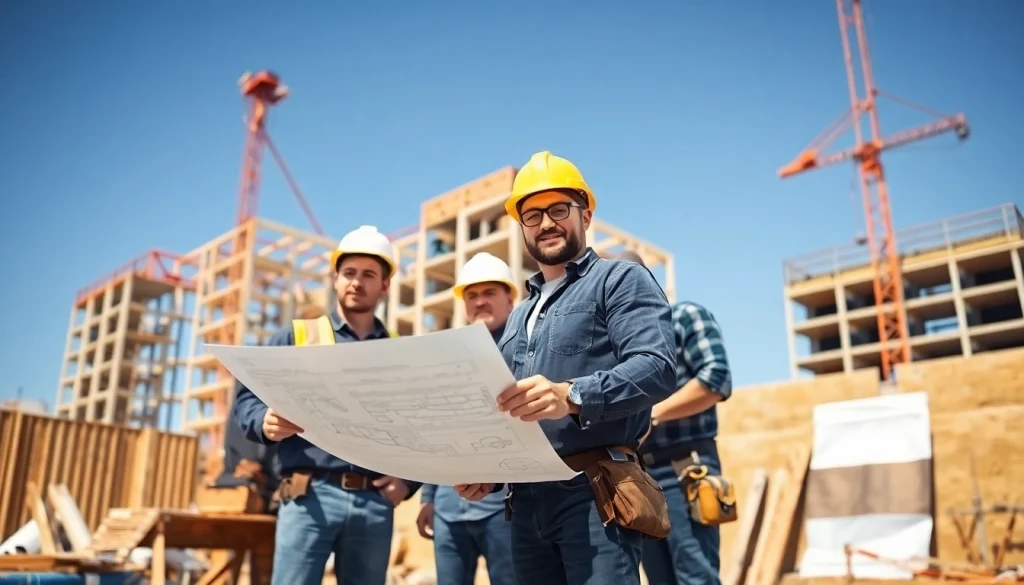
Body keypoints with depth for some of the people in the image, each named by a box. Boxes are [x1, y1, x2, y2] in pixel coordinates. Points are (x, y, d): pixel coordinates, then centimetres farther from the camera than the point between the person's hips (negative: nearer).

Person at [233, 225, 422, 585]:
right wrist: (265, 423, -15)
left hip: (375, 503, 2)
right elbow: (248, 397, 7)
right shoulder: (296, 337, 12)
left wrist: (408, 480, -2)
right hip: (311, 497, -2)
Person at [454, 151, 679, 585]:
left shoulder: (621, 280, 2)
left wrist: (572, 396, -30)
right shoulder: (519, 315, 24)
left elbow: (657, 367, -15)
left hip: (592, 493, -7)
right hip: (527, 498, 7)